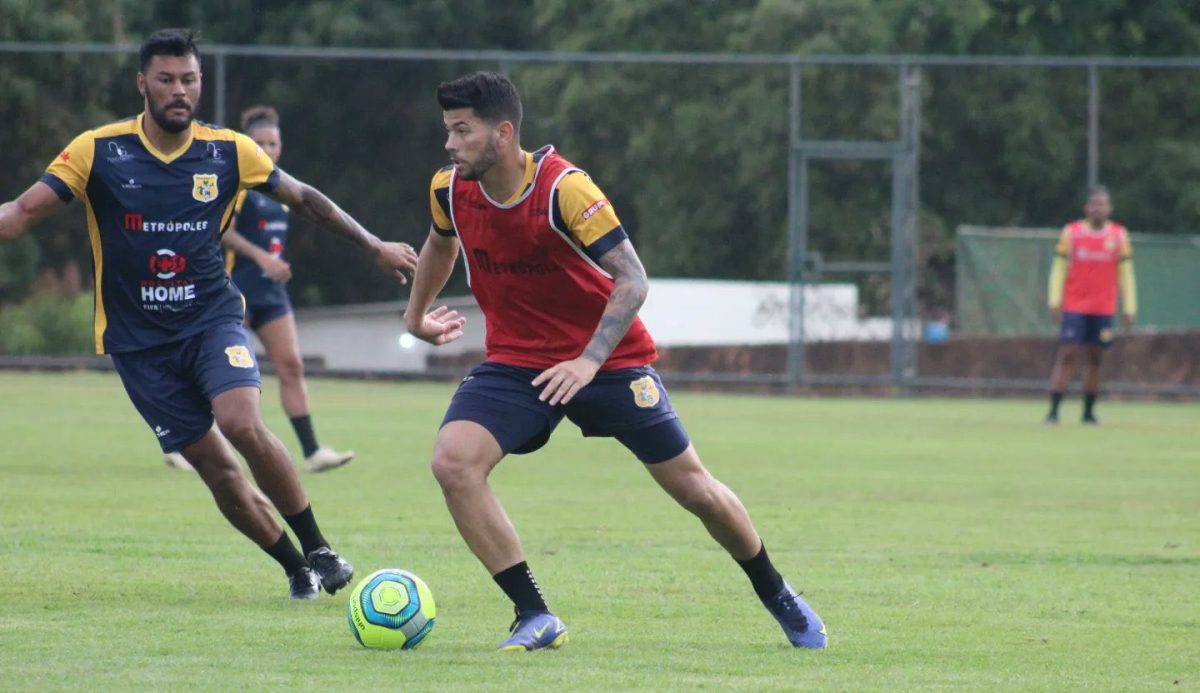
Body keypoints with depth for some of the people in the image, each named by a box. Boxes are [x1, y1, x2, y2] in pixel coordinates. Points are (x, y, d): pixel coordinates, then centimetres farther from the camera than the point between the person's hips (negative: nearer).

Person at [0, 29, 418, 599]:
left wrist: (374, 247, 17)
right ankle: (296, 569, 15)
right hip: (138, 338, 0)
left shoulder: (228, 152, -1)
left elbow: (303, 199, 13)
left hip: (212, 317, 0)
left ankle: (318, 551, -13)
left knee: (242, 424, -27)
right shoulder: (99, 151, -6)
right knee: (217, 468, -4)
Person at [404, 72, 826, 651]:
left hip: (607, 359, -4)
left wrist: (590, 360, -34)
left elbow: (631, 280, -24)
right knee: (453, 462, -22)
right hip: (516, 360, 4)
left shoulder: (563, 188, -24)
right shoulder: (450, 191, -7)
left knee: (694, 489, 4)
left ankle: (780, 600, 30)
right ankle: (535, 618, -15)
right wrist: (415, 314, 29)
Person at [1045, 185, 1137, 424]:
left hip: (1103, 310, 2)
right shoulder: (1071, 232, 1)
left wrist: (1129, 308, 6)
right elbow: (1058, 268, 3)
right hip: (1074, 308, -2)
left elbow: (1126, 273, 9)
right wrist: (1055, 301, -5)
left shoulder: (1119, 235, 6)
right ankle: (1053, 411, -12)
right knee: (1067, 355, -10)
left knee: (1095, 359, 5)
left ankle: (1089, 412, 13)